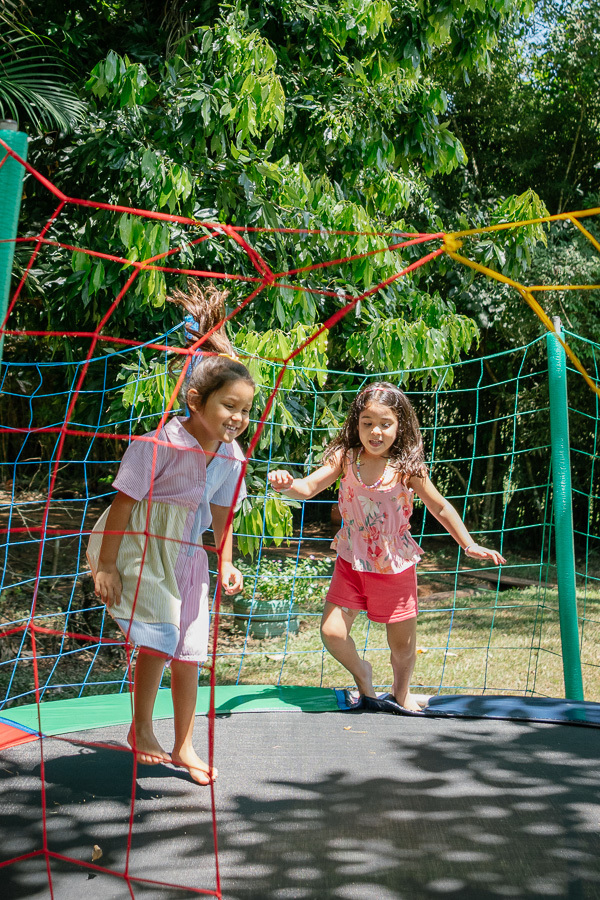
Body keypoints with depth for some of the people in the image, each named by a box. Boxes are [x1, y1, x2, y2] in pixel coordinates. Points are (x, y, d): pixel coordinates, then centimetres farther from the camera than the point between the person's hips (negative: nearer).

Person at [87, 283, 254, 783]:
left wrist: (226, 565, -3)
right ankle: (141, 729, 9)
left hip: (186, 554, 6)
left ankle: (183, 746, 25)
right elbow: (123, 503, -20)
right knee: (160, 637, -16)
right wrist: (106, 565, -17)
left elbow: (220, 515, 6)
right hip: (136, 546, -6)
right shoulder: (160, 442, -26)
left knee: (188, 654, 8)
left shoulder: (231, 457, -7)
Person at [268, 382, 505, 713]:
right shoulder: (345, 459, -9)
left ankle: (401, 693, 44)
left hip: (395, 566, -1)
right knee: (332, 632, -7)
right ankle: (361, 672, 27)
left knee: (403, 643, 11)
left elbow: (441, 508, -1)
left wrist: (469, 545, -4)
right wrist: (287, 484, -37)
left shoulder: (407, 467, -12)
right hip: (352, 562, 1)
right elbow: (308, 487, -15)